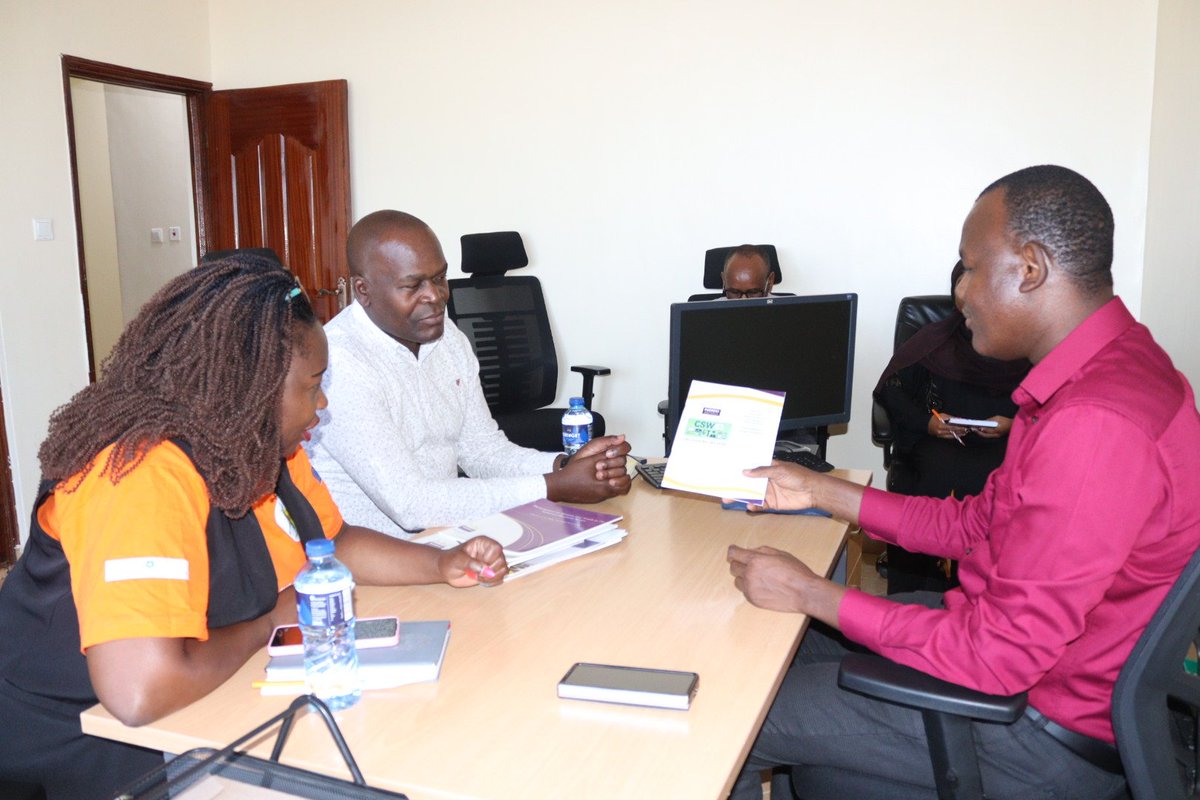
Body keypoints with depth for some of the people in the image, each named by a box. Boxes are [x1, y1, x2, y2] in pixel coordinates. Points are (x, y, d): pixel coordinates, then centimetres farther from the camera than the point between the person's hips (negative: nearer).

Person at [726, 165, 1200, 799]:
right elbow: (979, 524, 10)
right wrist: (822, 492, 9)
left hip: (1046, 739, -9)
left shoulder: (1095, 425, -32)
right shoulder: (1091, 376, 3)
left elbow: (999, 654, -29)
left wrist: (811, 593, -22)